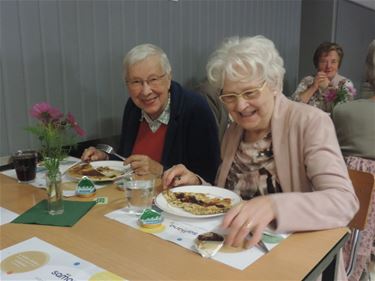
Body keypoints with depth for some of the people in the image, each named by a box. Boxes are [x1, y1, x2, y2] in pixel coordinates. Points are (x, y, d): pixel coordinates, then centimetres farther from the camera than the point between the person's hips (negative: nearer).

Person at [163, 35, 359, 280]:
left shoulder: (310, 123, -13)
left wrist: (272, 206, -39)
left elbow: (344, 202, -24)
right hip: (239, 252, 4)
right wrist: (196, 184, -7)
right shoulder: (234, 132, 4)